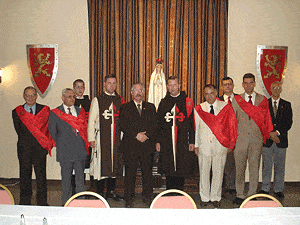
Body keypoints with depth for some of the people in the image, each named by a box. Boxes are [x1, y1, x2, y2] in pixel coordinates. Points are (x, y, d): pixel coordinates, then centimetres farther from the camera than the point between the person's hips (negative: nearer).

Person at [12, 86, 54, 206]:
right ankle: (25, 203, 19)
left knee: (41, 177, 2)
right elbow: (19, 131, 2)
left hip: (40, 148, -1)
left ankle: (42, 203, 12)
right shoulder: (17, 112, 8)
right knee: (25, 177, 7)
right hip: (24, 150, 1)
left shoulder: (45, 110, 6)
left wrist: (47, 142, -10)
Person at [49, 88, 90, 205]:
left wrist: (84, 144, 6)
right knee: (66, 179, 6)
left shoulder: (80, 111, 11)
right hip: (65, 151, -2)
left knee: (80, 178, 7)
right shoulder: (54, 113, 2)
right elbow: (52, 132, 7)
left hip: (80, 150, 2)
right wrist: (60, 144, 5)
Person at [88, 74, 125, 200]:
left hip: (117, 138, 3)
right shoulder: (97, 100, 2)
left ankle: (111, 191, 21)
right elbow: (91, 120, 0)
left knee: (114, 163, 8)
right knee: (102, 164, -1)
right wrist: (91, 138, -6)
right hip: (102, 137, -3)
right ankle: (100, 192, 12)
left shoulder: (120, 100, 11)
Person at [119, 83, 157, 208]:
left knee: (147, 172, 5)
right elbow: (123, 125, -2)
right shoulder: (125, 107, 8)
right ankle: (129, 199, 13)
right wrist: (136, 135, -12)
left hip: (148, 145, 2)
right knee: (130, 173, 2)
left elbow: (154, 125, 7)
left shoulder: (151, 107, 14)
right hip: (130, 145, -1)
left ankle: (148, 197, 18)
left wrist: (146, 135, -9)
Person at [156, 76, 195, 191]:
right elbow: (159, 123, 11)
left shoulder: (187, 102, 3)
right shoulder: (163, 103, 10)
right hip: (167, 142, 2)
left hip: (183, 142, -1)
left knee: (182, 171, 3)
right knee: (169, 171, 6)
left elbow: (192, 123, 1)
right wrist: (158, 141, 4)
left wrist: (192, 141, -5)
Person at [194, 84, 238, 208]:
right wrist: (196, 145, 6)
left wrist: (230, 144, 0)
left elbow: (232, 125, 3)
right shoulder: (198, 109, 5)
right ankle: (205, 198, 21)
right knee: (204, 172, 7)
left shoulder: (226, 107, 1)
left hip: (221, 145, 0)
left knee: (218, 172, 7)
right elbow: (196, 128, 7)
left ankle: (216, 197, 21)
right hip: (204, 145, 1)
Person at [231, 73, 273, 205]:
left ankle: (252, 195, 16)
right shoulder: (236, 100, 7)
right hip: (241, 139, 0)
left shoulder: (263, 100, 7)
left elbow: (266, 119, 8)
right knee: (239, 168, 3)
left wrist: (270, 133, -2)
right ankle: (240, 195, 14)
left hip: (257, 139, 0)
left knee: (254, 168, 5)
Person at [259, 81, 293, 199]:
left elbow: (289, 122, 1)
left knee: (280, 166, 6)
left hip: (281, 140, 1)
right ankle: (265, 189, 14)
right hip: (267, 140, -1)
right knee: (266, 166, 4)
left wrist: (277, 132, -12)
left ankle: (278, 190, 17)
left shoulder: (286, 105, 10)